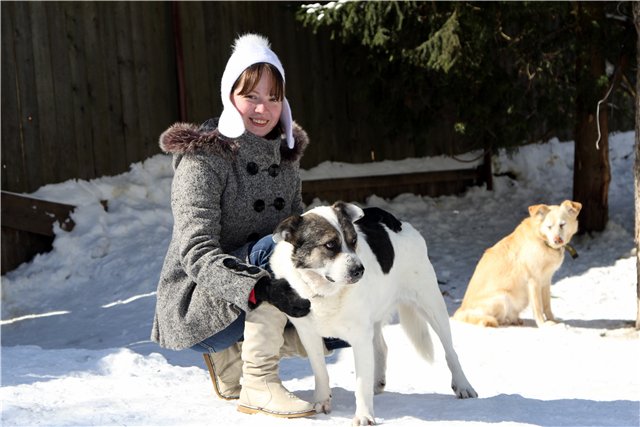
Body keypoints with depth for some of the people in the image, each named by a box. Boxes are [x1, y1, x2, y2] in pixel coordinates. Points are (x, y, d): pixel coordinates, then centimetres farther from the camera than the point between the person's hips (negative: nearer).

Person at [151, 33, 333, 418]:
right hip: (197, 308, -7)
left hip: (250, 306, 7)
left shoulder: (286, 153, 5)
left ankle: (232, 357, 5)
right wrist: (259, 287, -43)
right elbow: (196, 254, -27)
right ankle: (258, 385, -27)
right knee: (272, 249, -31)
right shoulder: (204, 157, -16)